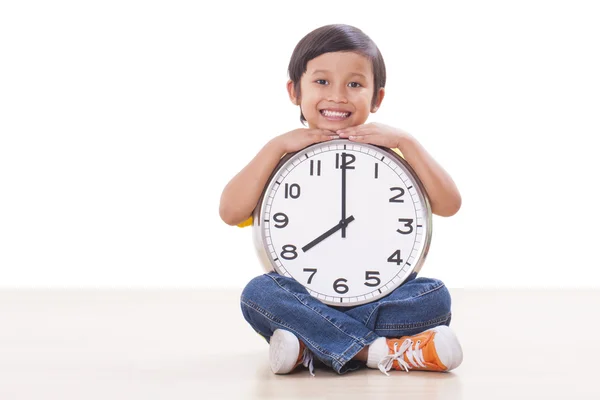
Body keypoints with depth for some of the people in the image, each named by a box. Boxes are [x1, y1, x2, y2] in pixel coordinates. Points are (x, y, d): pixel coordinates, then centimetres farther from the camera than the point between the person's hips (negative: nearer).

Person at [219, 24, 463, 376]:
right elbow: (230, 213, -11)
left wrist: (405, 141, -13)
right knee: (259, 293, -29)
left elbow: (449, 205, -7)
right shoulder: (283, 158, 6)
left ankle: (311, 349, -26)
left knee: (435, 295, -24)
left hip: (376, 298, 1)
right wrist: (276, 146, -14)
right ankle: (379, 351, -31)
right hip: (305, 299, -1)